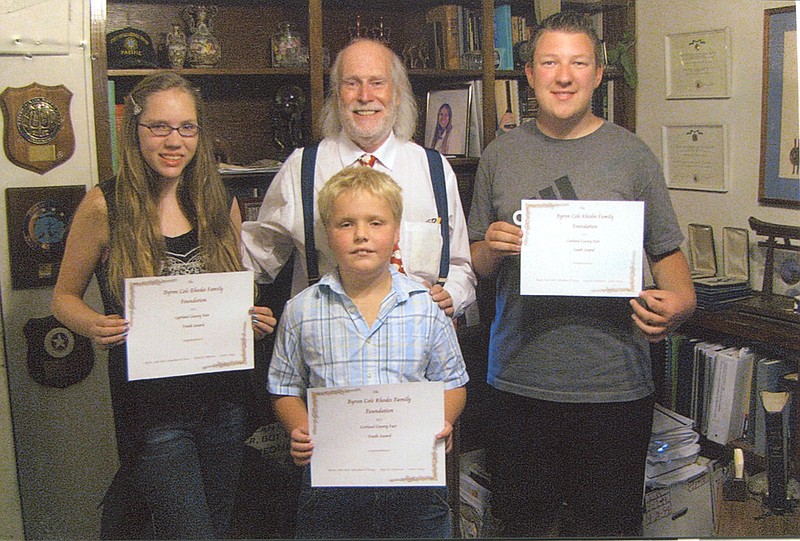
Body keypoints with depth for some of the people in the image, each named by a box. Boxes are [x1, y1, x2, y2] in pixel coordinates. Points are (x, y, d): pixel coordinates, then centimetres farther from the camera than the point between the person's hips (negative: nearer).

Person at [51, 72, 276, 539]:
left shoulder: (221, 204, 3)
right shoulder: (105, 207, -8)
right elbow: (65, 297, 2)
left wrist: (256, 318, -7)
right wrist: (95, 326, -18)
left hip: (223, 400, 4)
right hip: (152, 407, -4)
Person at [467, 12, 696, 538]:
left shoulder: (632, 155, 0)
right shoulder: (501, 154, 6)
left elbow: (667, 252, 2)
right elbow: (477, 266, 12)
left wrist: (680, 302, -19)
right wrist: (493, 248, -10)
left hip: (614, 384, -1)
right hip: (519, 380, 2)